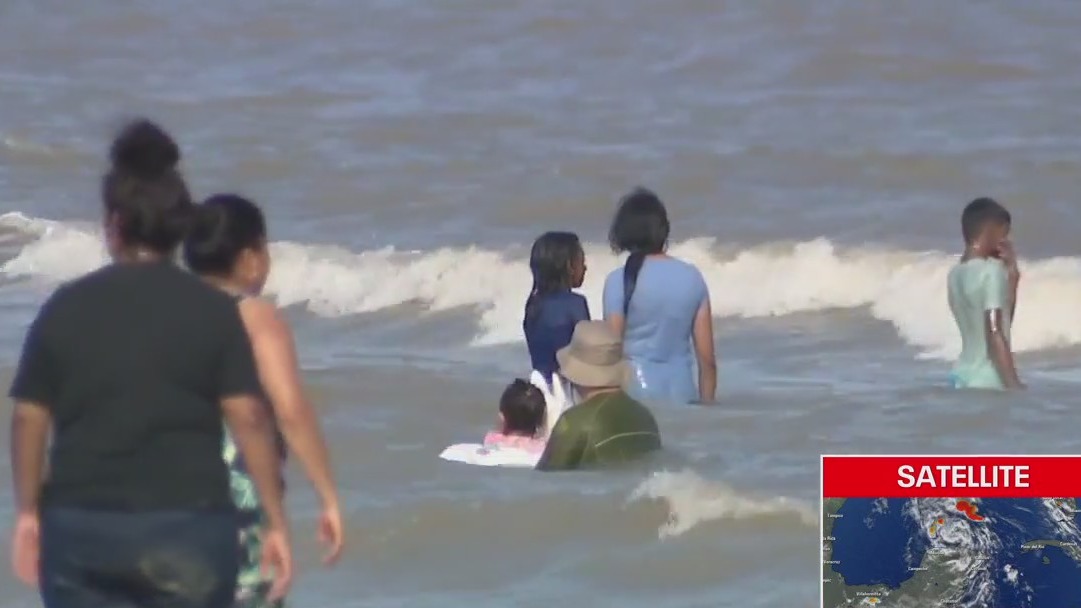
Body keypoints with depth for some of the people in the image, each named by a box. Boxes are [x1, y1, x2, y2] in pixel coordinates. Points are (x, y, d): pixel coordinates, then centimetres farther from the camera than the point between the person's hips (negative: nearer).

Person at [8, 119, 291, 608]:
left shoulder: (67, 309, 2)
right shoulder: (212, 311, -1)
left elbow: (30, 418, 2)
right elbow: (248, 418, -6)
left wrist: (28, 512, 13)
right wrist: (276, 523, -2)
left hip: (80, 530, 1)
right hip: (188, 528, -1)